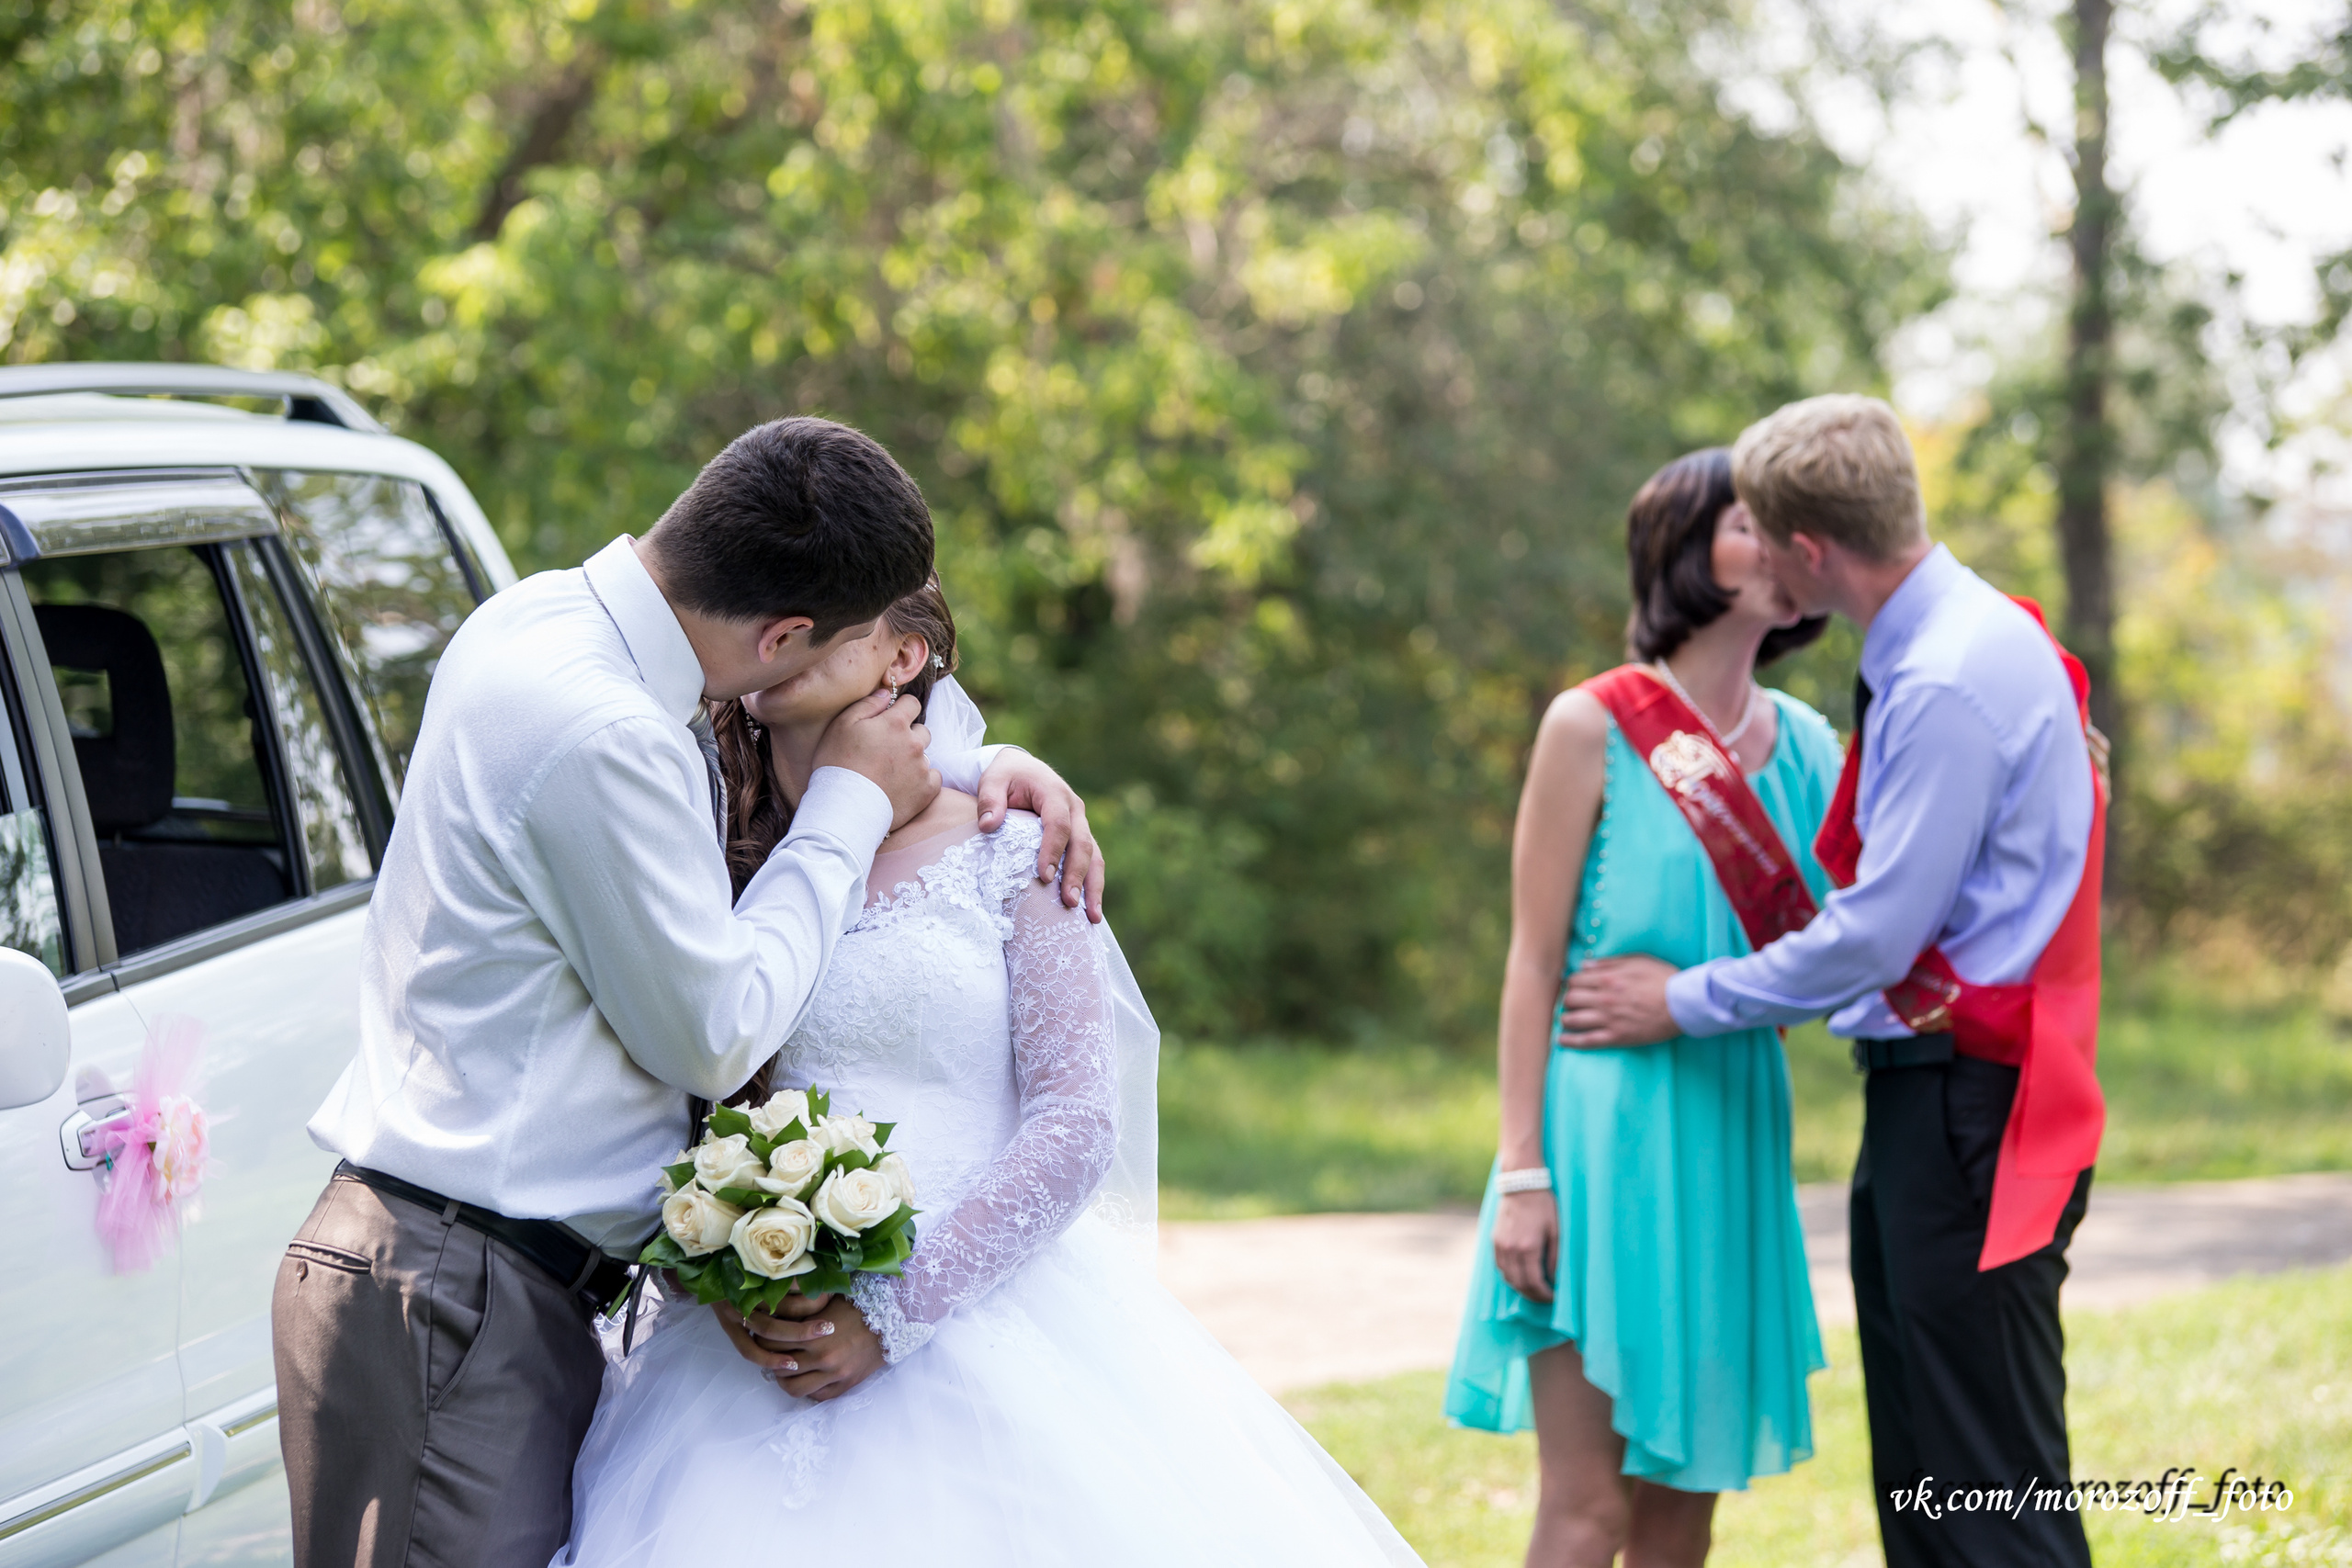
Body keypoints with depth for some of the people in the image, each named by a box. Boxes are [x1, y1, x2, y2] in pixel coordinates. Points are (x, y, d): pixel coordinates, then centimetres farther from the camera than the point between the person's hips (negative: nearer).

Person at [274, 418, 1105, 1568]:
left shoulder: (545, 616, 8)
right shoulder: (600, 736, -22)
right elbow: (718, 1036, -12)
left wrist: (979, 767, 13)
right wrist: (853, 806, -2)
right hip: (457, 1300, -10)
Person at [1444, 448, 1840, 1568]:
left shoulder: (1803, 742, 11)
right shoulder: (1595, 728, -4)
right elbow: (1534, 961, -5)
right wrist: (1521, 1172, -10)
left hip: (1733, 1132, 5)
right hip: (1608, 1125, -5)